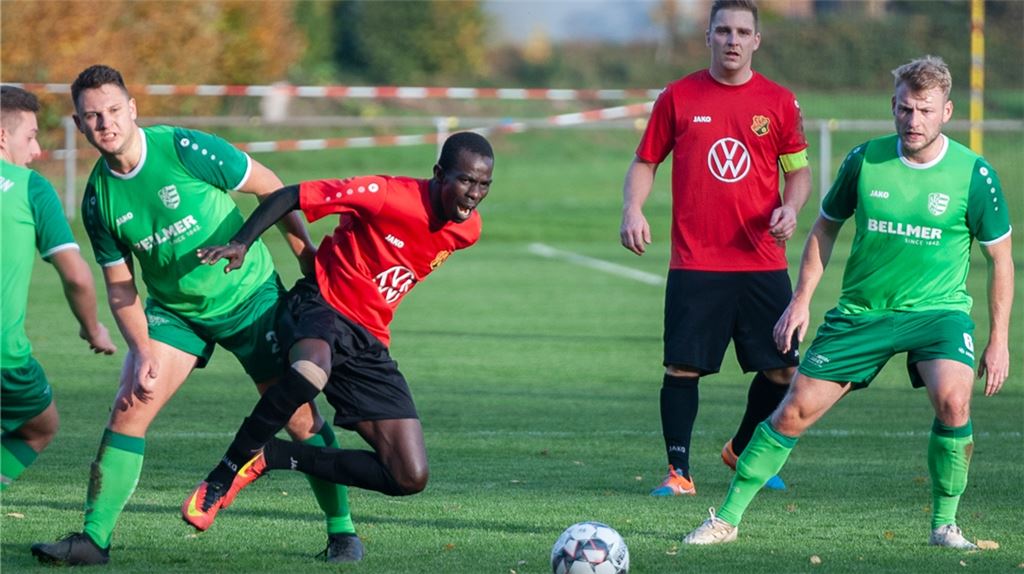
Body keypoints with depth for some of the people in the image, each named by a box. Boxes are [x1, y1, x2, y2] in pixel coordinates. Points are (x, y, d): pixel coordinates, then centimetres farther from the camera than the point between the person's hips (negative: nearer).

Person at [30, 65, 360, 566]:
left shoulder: (184, 149, -21)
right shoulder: (99, 199, -8)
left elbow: (270, 188, -9)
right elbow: (119, 283, 0)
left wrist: (307, 254, -2)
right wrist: (142, 350, -16)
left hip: (250, 295, -3)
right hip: (175, 312, 3)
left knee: (301, 418, -5)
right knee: (129, 410, -12)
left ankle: (342, 530, 11)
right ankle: (95, 537, -6)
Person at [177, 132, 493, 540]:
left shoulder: (466, 229, 1)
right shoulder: (389, 196, -19)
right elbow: (289, 197, -16)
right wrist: (242, 242, -31)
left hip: (370, 341, 6)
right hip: (321, 307, -6)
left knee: (410, 479, -7)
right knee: (313, 371, -45)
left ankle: (274, 457, 3)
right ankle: (226, 472, -26)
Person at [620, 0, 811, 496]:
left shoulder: (779, 102, 5)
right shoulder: (678, 97, 4)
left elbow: (799, 172, 12)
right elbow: (645, 162, 11)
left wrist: (789, 208, -9)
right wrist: (632, 208, -8)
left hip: (762, 264, 1)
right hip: (694, 264, -1)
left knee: (782, 369, 2)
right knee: (682, 367, -8)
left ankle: (743, 451, 26)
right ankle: (678, 472, 3)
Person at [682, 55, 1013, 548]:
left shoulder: (973, 173, -9)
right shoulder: (865, 160, -5)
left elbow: (1000, 257, 1)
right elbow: (825, 227, 11)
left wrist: (998, 340, -2)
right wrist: (801, 299, 4)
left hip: (938, 307, -2)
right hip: (862, 308, 2)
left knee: (953, 398, -30)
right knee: (795, 411, -3)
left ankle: (944, 523, -11)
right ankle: (727, 517, 11)